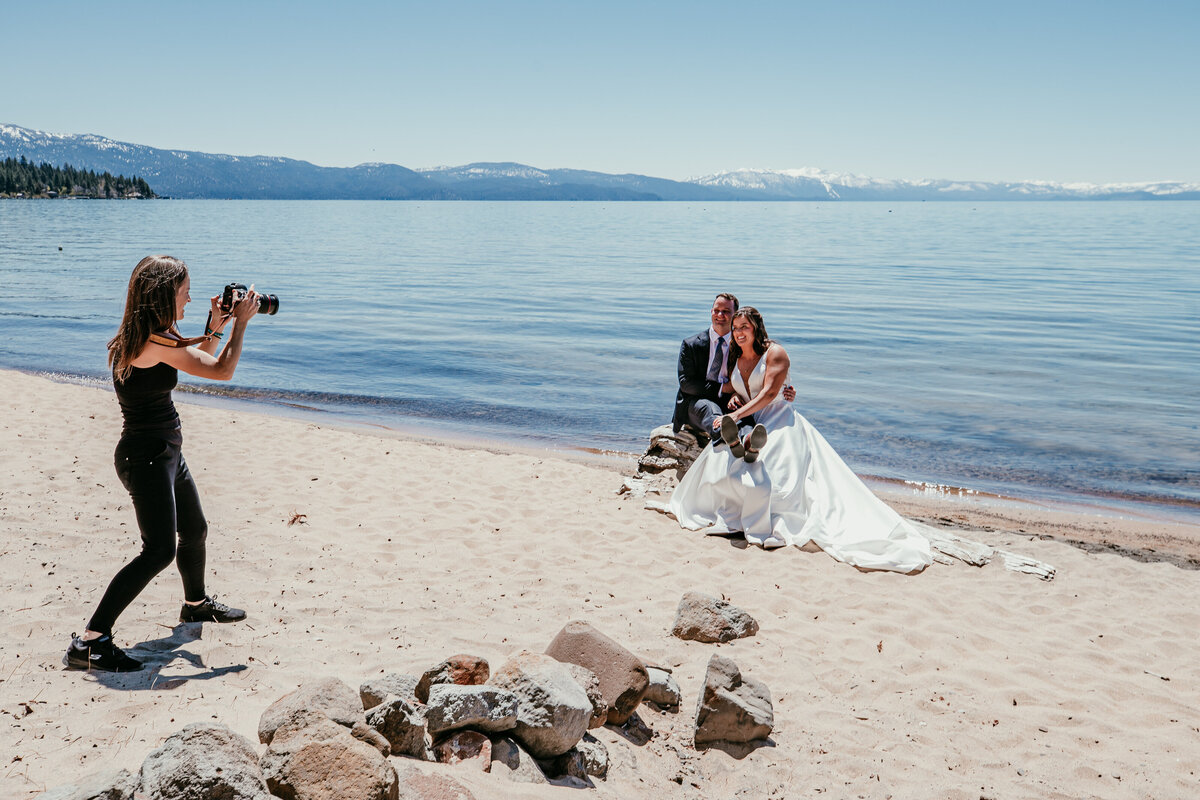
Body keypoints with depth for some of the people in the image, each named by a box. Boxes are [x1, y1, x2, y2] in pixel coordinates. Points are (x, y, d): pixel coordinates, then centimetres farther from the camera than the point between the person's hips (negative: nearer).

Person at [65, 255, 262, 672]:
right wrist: (240, 322, -9)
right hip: (146, 457, -10)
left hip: (165, 453, 10)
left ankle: (196, 604, 48)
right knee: (159, 550, -12)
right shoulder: (154, 341, -23)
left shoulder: (151, 335, 7)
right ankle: (90, 641, -10)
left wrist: (215, 327, 9)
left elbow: (197, 359, 23)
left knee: (195, 530, 24)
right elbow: (221, 371, -20)